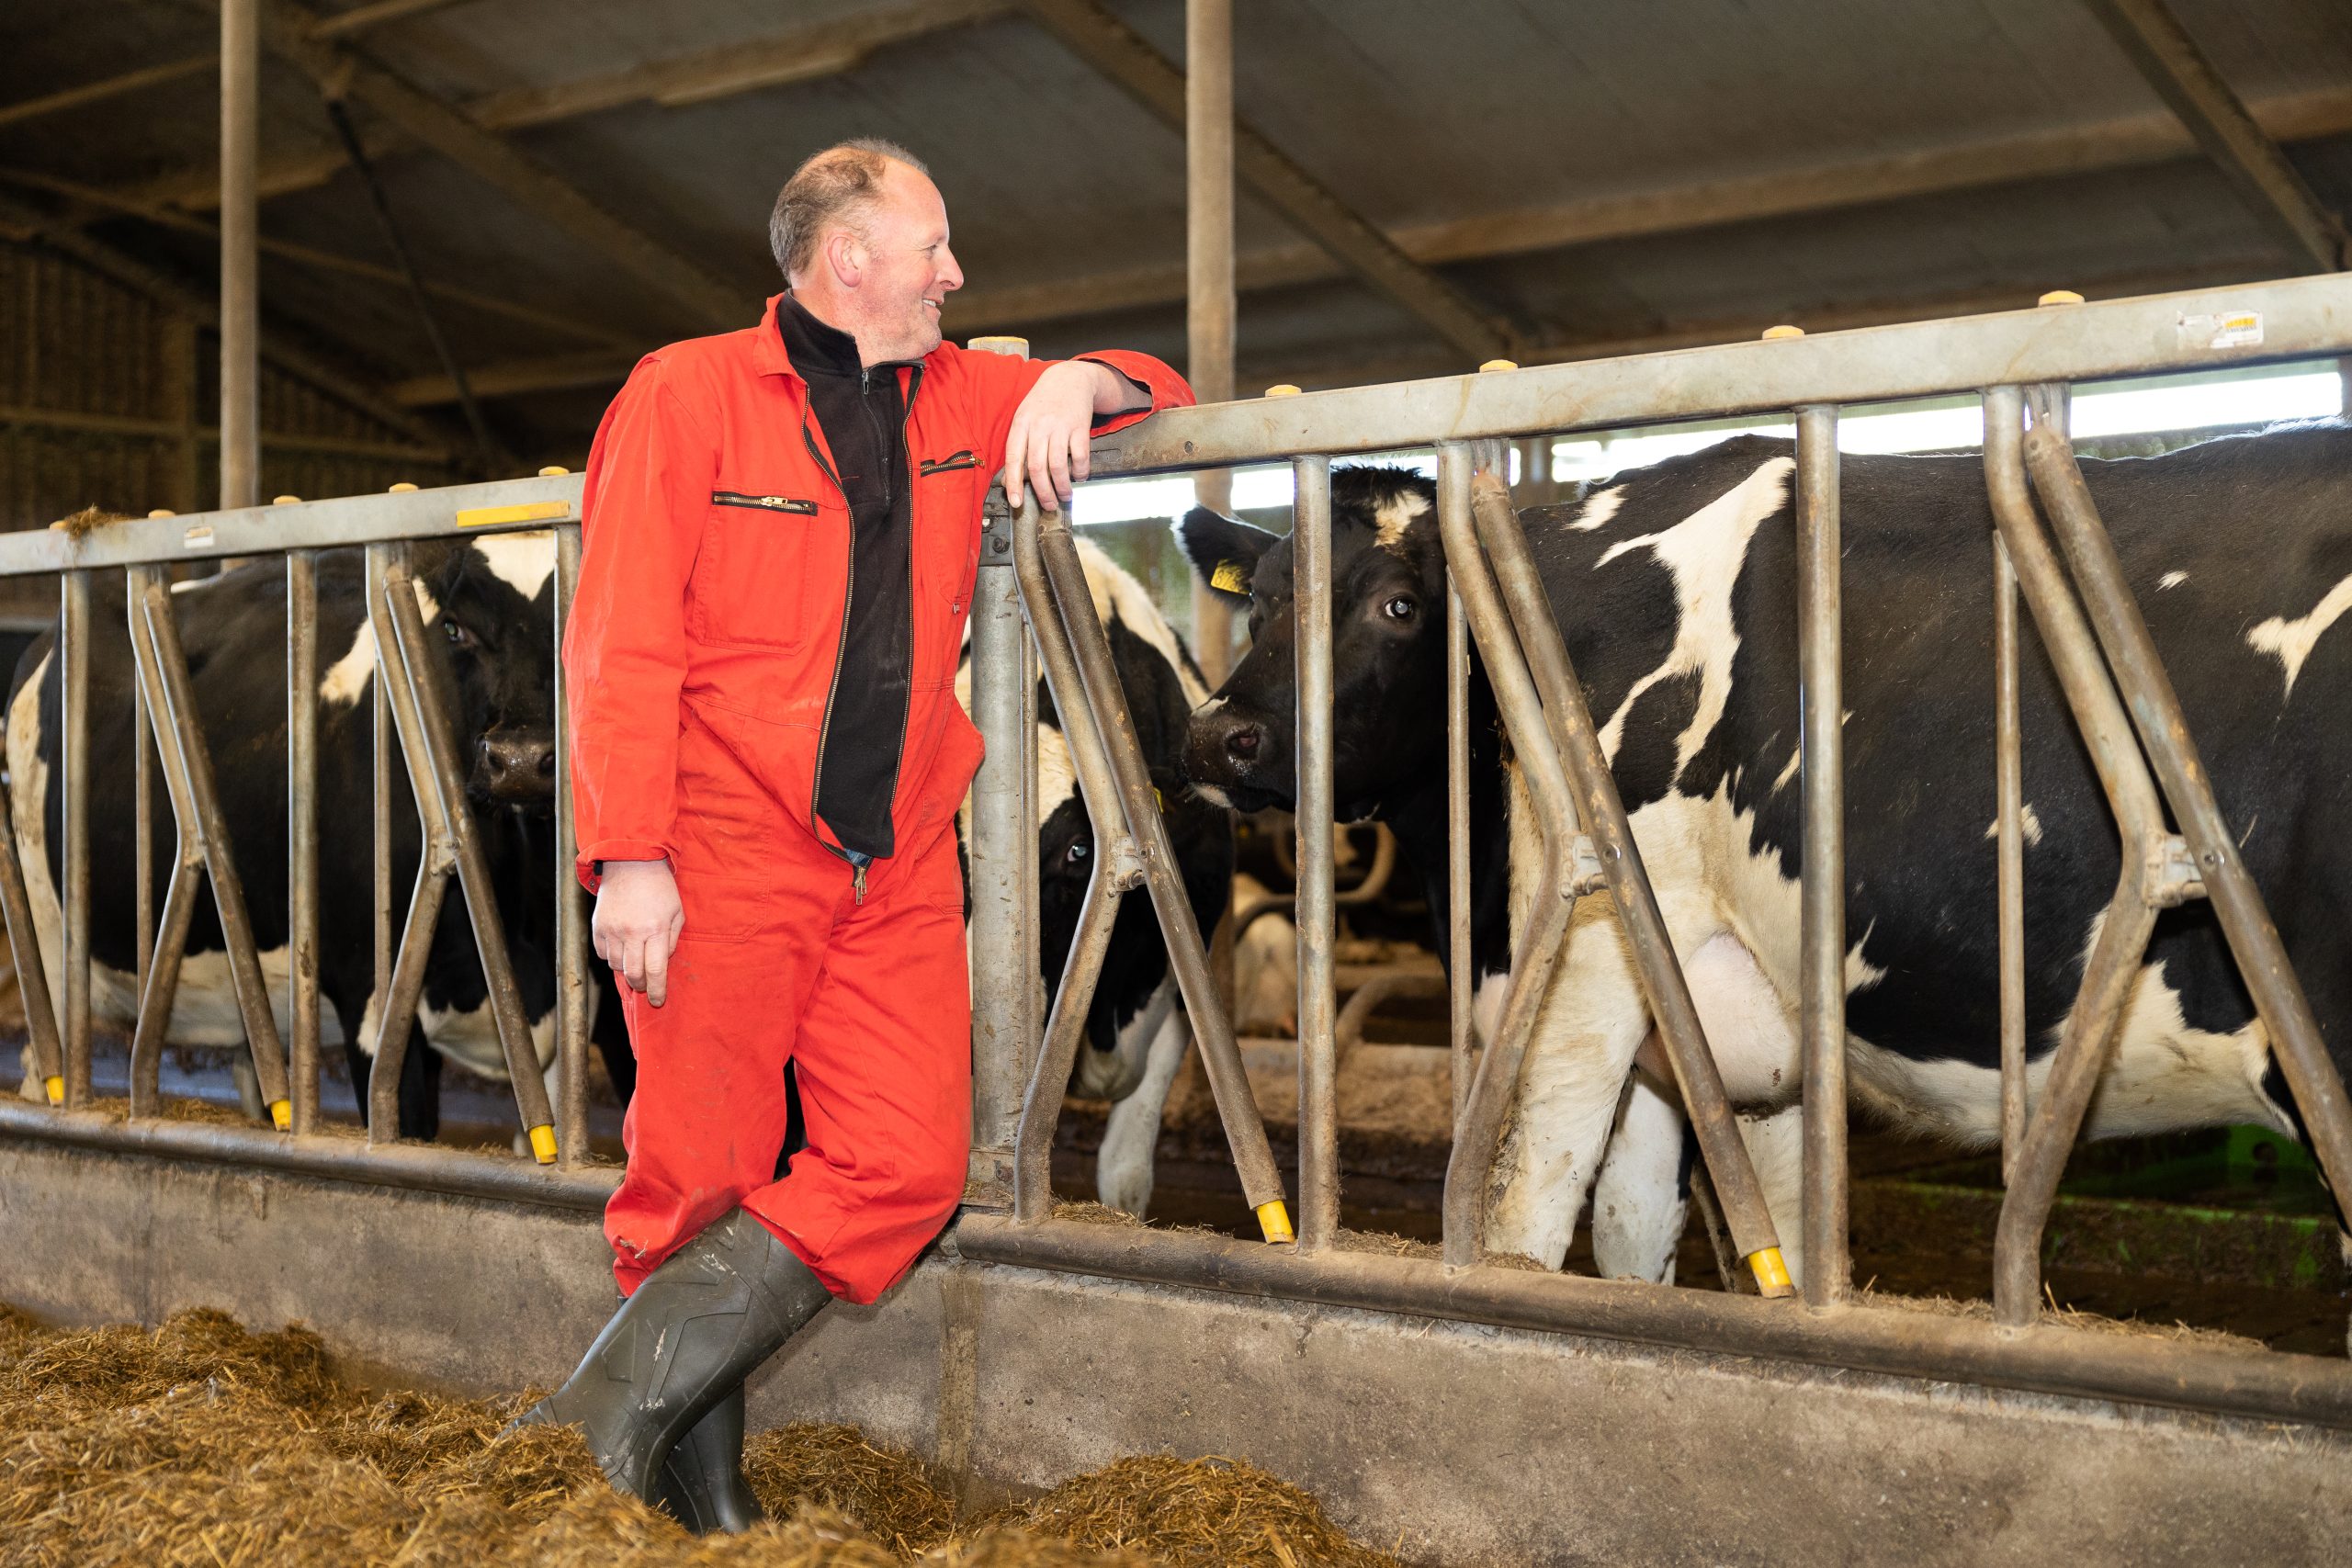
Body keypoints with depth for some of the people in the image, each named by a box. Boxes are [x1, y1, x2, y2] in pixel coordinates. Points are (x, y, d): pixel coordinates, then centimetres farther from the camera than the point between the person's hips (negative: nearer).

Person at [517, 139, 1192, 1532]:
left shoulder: (959, 399, 15)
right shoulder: (689, 394, 0)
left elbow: (1162, 397, 25)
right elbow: (624, 645, -6)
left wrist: (1079, 382, 1)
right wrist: (632, 856, -14)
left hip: (898, 859, 5)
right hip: (726, 855, -5)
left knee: (910, 1167, -6)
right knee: (705, 1179, 0)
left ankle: (632, 1388, 4)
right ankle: (698, 1483, 19)